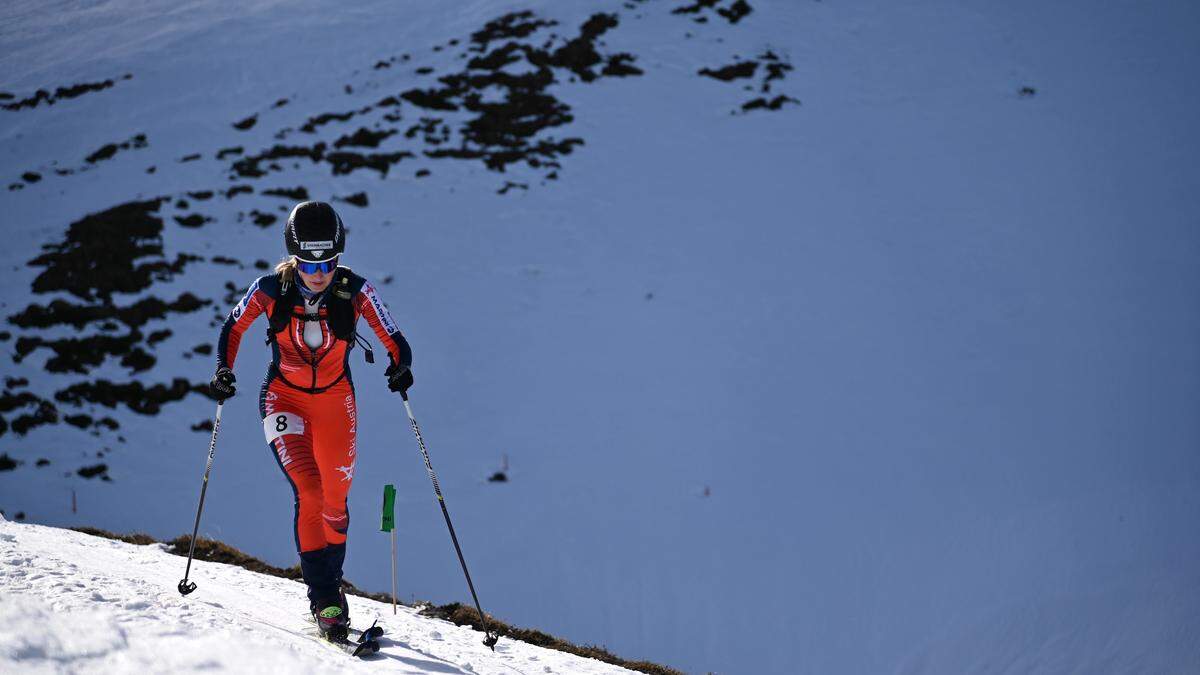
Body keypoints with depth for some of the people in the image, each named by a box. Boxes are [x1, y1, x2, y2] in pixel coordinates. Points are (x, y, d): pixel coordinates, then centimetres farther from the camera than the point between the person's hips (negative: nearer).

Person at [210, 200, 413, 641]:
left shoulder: (355, 291, -18)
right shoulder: (271, 289, -18)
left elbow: (394, 340, -13)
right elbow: (233, 327, 0)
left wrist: (401, 367, -33)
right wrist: (224, 369, -15)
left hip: (335, 400, 2)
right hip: (284, 398, -2)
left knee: (335, 499, 9)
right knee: (309, 491, -20)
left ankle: (330, 581, 34)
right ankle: (323, 598, -19)